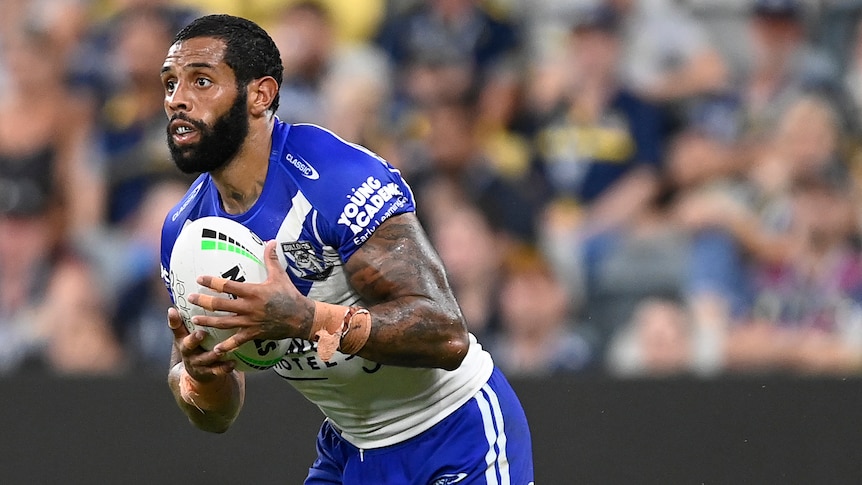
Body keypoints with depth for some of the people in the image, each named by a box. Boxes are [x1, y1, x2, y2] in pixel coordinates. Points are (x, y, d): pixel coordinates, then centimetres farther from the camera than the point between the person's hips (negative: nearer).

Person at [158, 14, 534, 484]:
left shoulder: (341, 179, -24)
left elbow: (446, 336, -31)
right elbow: (217, 417, 0)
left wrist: (307, 319, -42)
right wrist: (199, 378, -23)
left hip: (456, 441, -6)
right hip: (349, 447, 6)